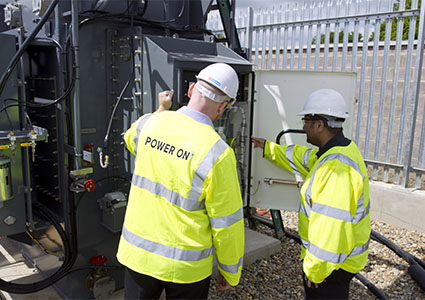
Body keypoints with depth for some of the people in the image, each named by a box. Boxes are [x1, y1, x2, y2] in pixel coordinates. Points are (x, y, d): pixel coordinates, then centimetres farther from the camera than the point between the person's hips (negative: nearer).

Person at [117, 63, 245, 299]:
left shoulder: (149, 123, -8)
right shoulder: (217, 153, -23)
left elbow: (131, 138, 20)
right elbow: (227, 223, -15)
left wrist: (162, 110, 29)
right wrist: (230, 273, 0)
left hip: (138, 252, 4)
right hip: (185, 266, -4)